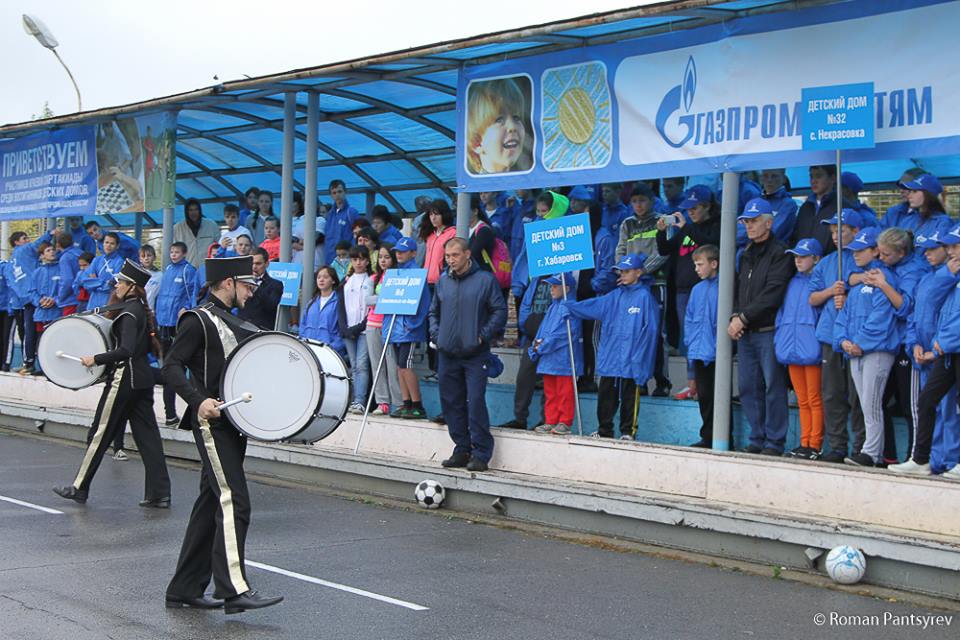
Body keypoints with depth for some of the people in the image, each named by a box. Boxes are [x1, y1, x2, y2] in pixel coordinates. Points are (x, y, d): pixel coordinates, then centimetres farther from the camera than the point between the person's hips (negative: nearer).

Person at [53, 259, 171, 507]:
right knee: (147, 435, 6)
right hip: (143, 377, 9)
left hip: (125, 378, -9)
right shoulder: (142, 310, 12)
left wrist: (96, 359, -17)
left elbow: (125, 350, -25)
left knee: (101, 433, 3)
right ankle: (159, 494, 4)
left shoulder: (128, 312, -15)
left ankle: (79, 488, 13)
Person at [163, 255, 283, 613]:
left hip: (232, 423, 9)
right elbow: (171, 367, -15)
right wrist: (199, 400, -28)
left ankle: (184, 590, 17)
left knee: (211, 504, 10)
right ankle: (234, 589, -18)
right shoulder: (198, 320, -8)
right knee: (233, 502, -16)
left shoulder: (234, 323, 19)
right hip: (212, 423, -9)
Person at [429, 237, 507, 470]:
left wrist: (483, 336, -9)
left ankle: (481, 454, -4)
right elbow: (434, 312, 22)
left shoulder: (485, 280, -2)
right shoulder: (443, 281, 11)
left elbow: (500, 311, -2)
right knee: (451, 403, 8)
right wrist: (436, 335, 8)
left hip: (475, 354, -5)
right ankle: (462, 450, 19)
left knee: (476, 402, -10)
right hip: (447, 353, 5)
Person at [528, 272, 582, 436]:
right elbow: (543, 328, 17)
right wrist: (537, 344, 0)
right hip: (548, 359, 9)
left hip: (563, 359, -9)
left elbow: (564, 333, -19)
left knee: (564, 393, -1)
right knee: (550, 392, 12)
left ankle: (565, 422, 6)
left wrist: (543, 346, -14)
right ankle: (550, 422, 18)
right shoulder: (553, 306, 15)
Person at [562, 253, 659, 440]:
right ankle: (604, 431, 21)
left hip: (630, 360, -6)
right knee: (605, 395, 11)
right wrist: (569, 307, -6)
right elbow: (592, 306, 4)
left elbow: (650, 329, -11)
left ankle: (628, 432, 13)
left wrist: (639, 356, -14)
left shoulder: (644, 297, -7)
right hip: (609, 358, 6)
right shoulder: (616, 296, 11)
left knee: (629, 396, 3)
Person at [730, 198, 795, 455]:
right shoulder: (745, 255, 19)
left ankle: (774, 442, 1)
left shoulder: (780, 254, -6)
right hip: (745, 333, 7)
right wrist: (735, 317, 0)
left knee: (773, 387, -4)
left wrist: (744, 317, -14)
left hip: (769, 331, -7)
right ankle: (757, 440, 16)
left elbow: (772, 294, -14)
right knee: (748, 388, 8)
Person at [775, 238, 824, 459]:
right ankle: (804, 444, 15)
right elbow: (782, 312, 20)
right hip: (792, 348, 7)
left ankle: (815, 445, 1)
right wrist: (779, 341, 12)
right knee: (802, 401, 11)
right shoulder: (792, 282, 17)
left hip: (811, 348, -7)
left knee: (814, 400, -3)